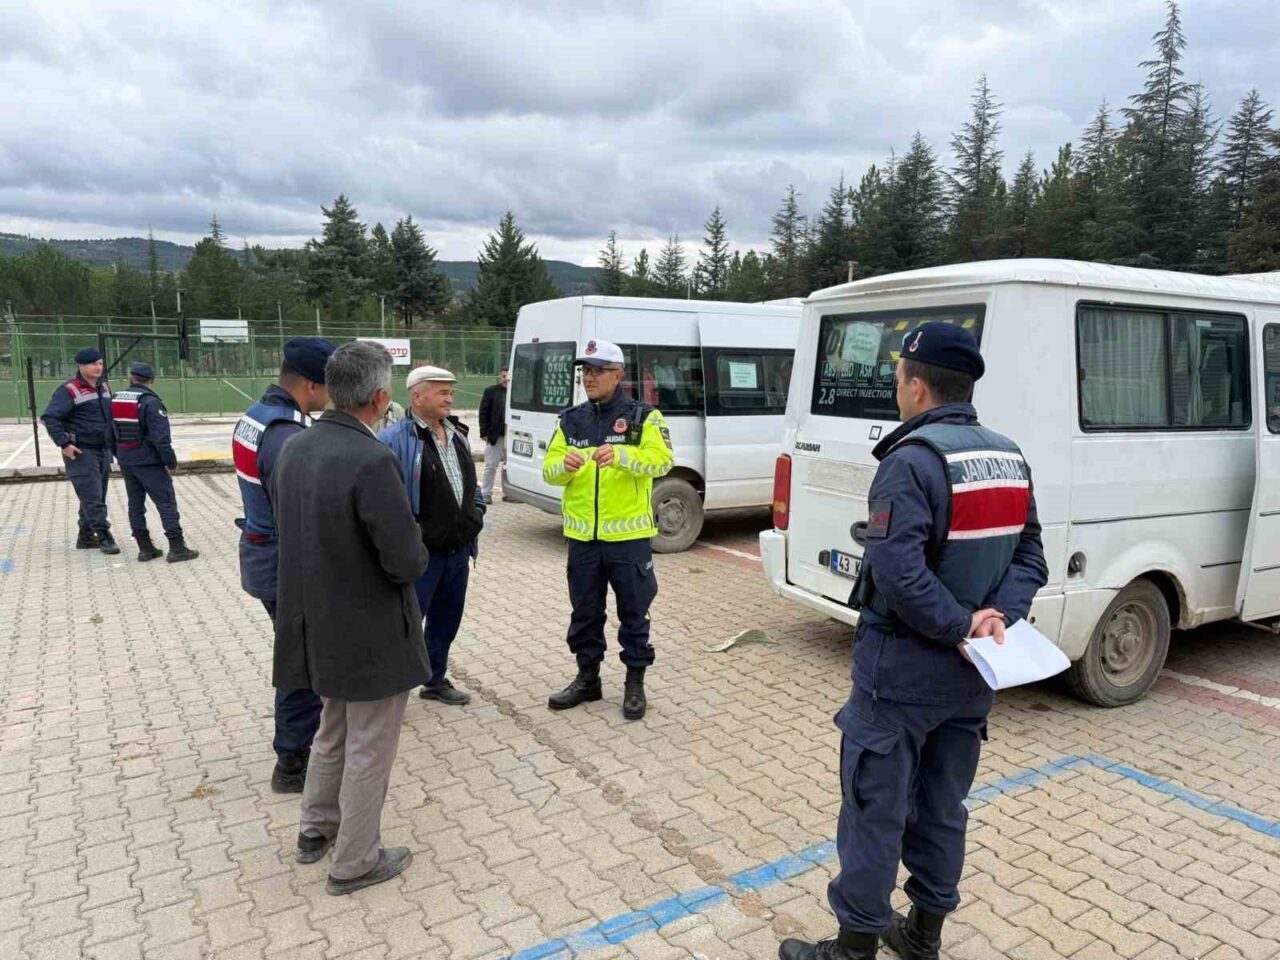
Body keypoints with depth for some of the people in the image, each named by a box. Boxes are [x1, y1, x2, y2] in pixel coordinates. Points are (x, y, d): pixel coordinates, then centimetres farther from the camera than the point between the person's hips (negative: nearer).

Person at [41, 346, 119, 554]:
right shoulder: (69, 390, -11)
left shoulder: (104, 387, 12)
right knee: (92, 497, -7)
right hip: (81, 453, -8)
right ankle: (104, 536, -3)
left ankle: (86, 536, 22)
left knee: (97, 497, 12)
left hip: (103, 451, 8)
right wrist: (64, 444, -19)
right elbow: (49, 418, -15)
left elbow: (111, 416, 23)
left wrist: (113, 444, 16)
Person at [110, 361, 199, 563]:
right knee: (166, 503, -3)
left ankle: (145, 548, 17)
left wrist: (120, 457, 20)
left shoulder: (116, 400, 7)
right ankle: (177, 548, -5)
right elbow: (160, 437, -20)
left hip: (126, 462, 7)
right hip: (149, 462, -7)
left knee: (135, 504, 13)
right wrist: (171, 462, -12)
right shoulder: (150, 402, -16)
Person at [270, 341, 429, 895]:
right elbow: (408, 562, -26)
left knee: (334, 729, 28)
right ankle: (355, 862, 27)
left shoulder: (294, 448, -2)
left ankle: (316, 828, 45)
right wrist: (412, 554, -4)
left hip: (318, 621, 8)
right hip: (372, 631, -8)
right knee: (370, 747, 11)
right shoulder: (371, 461, -27)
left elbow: (293, 528, 9)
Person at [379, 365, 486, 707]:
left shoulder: (457, 435, 10)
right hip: (419, 553, -7)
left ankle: (436, 680, 37)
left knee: (447, 620, 19)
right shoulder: (394, 441, -15)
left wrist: (476, 510, 7)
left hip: (458, 550, 7)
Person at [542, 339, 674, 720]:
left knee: (633, 613, 7)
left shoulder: (643, 417, -3)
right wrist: (564, 465, -20)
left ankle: (635, 683, 22)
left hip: (628, 535, -4)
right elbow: (549, 471, 4)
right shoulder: (571, 420, 8)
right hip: (582, 536, 4)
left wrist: (620, 454, -34)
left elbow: (661, 460, -18)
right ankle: (587, 678, 31)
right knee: (585, 612, 14)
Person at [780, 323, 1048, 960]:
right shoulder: (1010, 460, 7)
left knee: (874, 811, 5)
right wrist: (997, 616, -8)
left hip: (902, 666, -8)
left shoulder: (912, 461, -19)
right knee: (942, 807, 19)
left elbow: (898, 572, -29)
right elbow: (1029, 556, 6)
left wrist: (958, 628, -18)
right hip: (971, 669, 8)